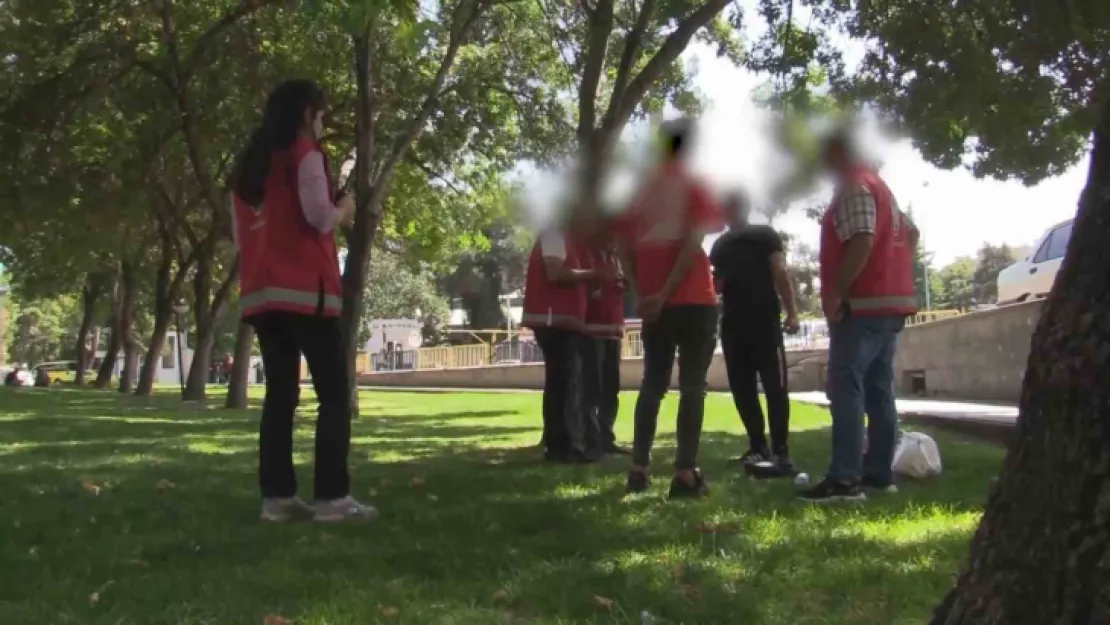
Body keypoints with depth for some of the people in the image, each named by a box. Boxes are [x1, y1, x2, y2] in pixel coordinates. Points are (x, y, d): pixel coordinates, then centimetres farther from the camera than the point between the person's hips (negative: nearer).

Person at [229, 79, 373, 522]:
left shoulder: (247, 165, 20)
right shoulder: (304, 153, -2)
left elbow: (240, 237, 21)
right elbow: (319, 217, -12)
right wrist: (344, 209, 6)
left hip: (260, 292, 8)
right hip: (304, 289, -7)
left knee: (280, 394, 7)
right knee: (334, 393, -5)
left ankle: (277, 496, 4)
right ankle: (332, 497, -10)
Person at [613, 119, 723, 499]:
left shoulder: (641, 191, 13)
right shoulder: (694, 186, -2)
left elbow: (624, 247, 7)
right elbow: (693, 243, -14)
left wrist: (642, 293, 3)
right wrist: (665, 292, -14)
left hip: (654, 303, 5)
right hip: (693, 300, -5)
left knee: (652, 384, 11)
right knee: (692, 386, -2)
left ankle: (639, 470, 9)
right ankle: (685, 474, -7)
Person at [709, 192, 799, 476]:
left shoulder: (765, 235, 5)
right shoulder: (719, 245, 19)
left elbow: (780, 274, -3)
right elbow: (715, 284, 25)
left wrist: (791, 312, -14)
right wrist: (716, 280, 0)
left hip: (764, 319, -6)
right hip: (732, 322, 6)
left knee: (774, 385, -10)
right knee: (742, 387, 6)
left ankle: (781, 453, -14)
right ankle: (758, 447, 15)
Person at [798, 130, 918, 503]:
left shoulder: (853, 187, -10)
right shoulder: (877, 185, 22)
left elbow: (861, 241, -23)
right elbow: (910, 233, 26)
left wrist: (835, 292, -22)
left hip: (862, 303, -10)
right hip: (888, 301, 10)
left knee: (846, 388, -13)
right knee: (878, 389, 11)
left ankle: (845, 479, -17)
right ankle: (879, 472, 14)